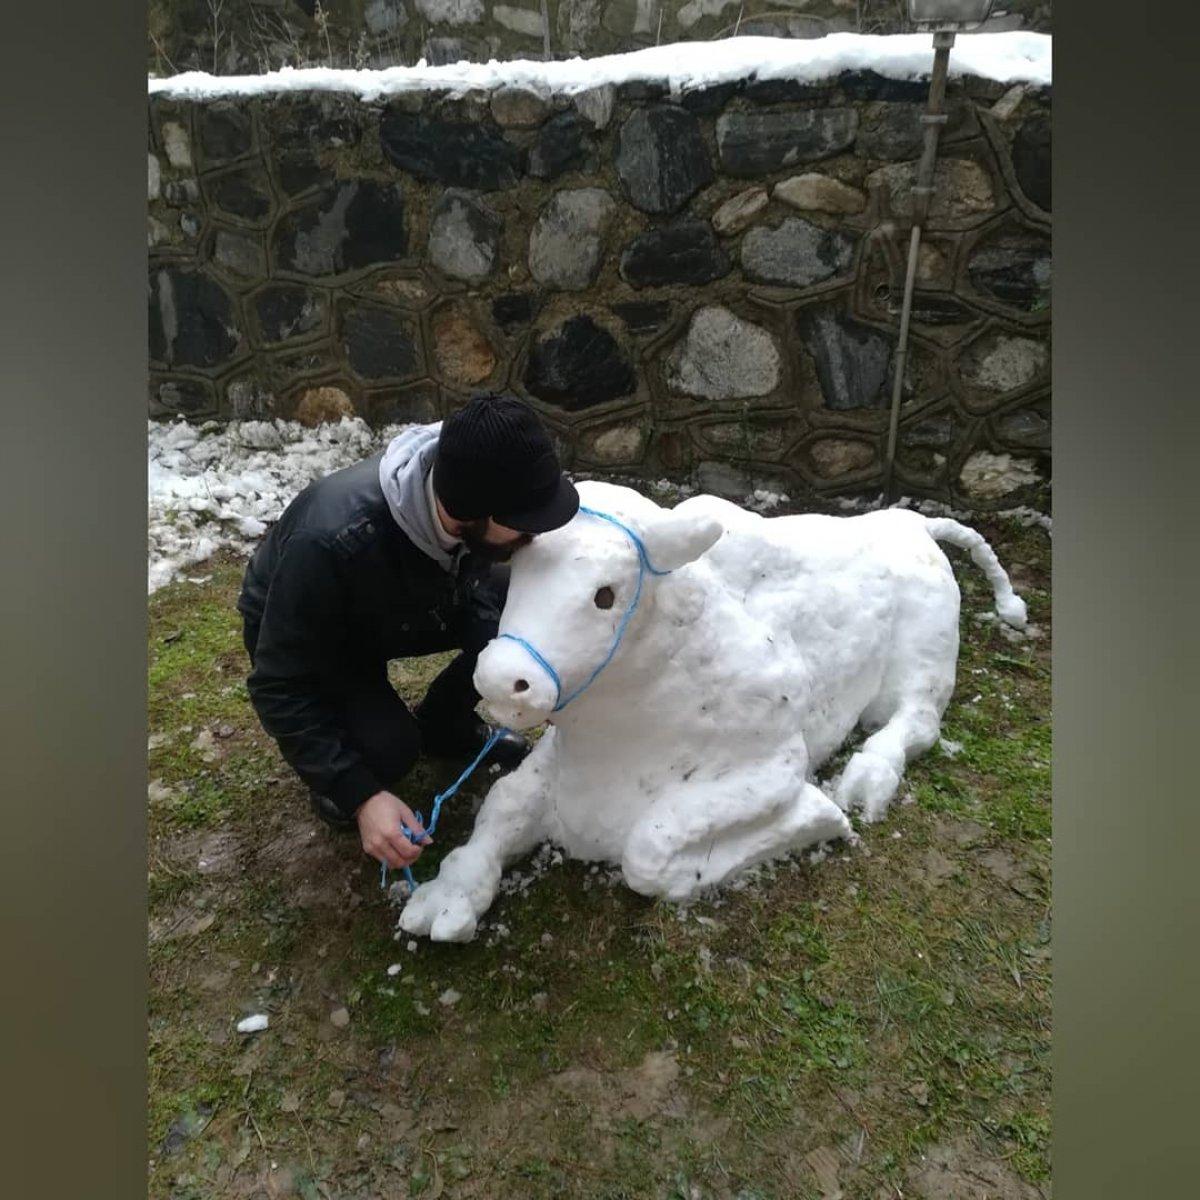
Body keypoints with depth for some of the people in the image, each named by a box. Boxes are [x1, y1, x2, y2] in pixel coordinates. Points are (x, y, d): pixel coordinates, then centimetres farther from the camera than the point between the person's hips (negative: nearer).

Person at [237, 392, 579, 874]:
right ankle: (333, 775, 6)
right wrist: (361, 795, -36)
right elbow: (279, 687, -32)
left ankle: (444, 725, 7)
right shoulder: (331, 543, -43)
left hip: (405, 606, 5)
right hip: (297, 637, -5)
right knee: (388, 746, -31)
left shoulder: (475, 488, -27)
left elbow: (474, 573, -8)